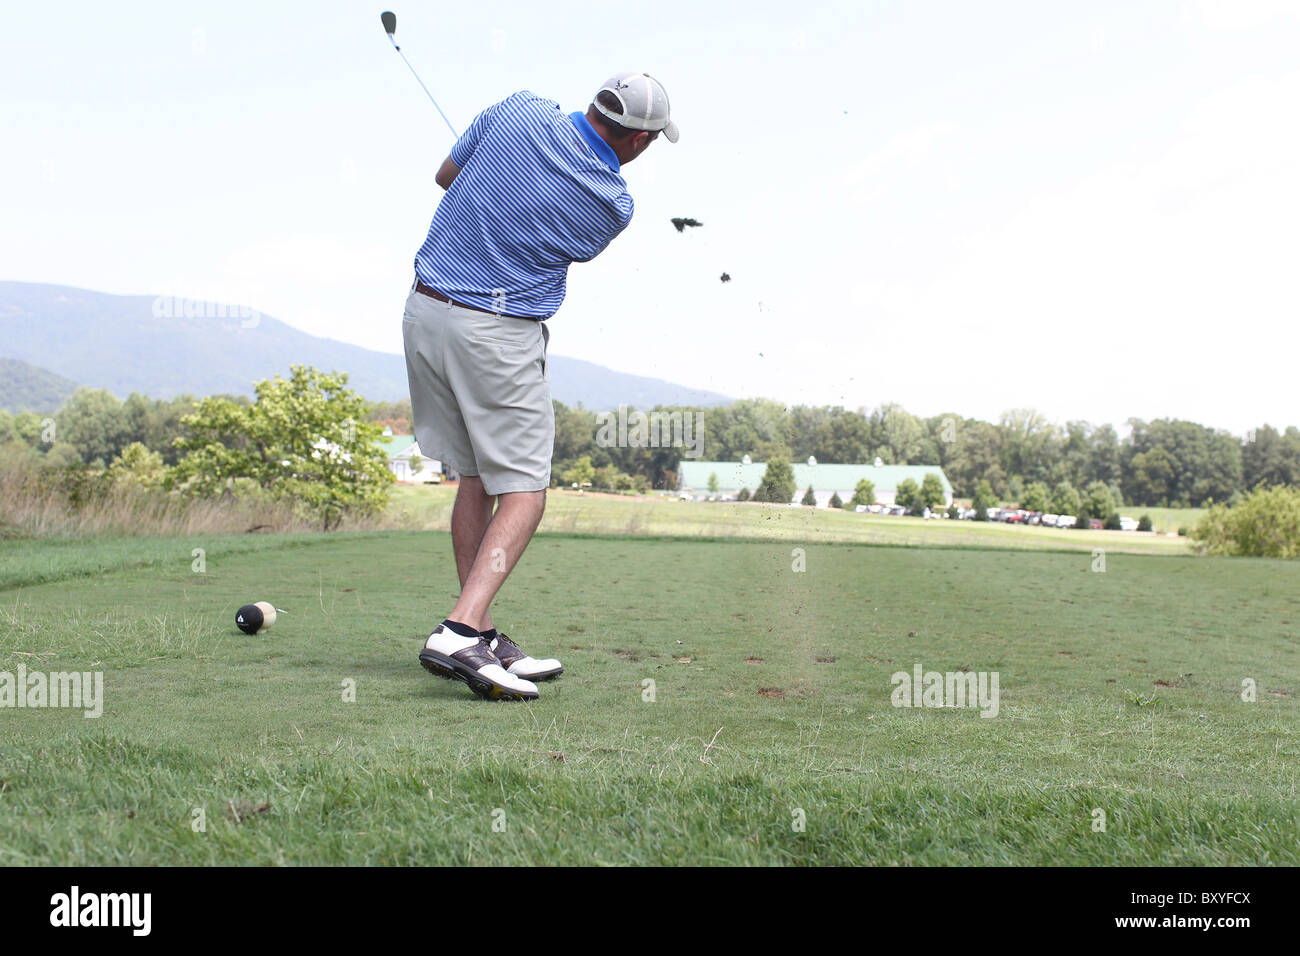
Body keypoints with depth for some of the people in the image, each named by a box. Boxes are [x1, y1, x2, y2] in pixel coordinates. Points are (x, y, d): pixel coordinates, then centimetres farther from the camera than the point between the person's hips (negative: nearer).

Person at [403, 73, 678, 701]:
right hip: (498, 335, -6)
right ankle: (460, 632, -16)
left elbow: (447, 176, 12)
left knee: (476, 479, 13)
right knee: (523, 493, 0)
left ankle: (481, 638, 15)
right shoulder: (613, 205, -9)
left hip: (426, 312, 6)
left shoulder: (519, 112, -1)